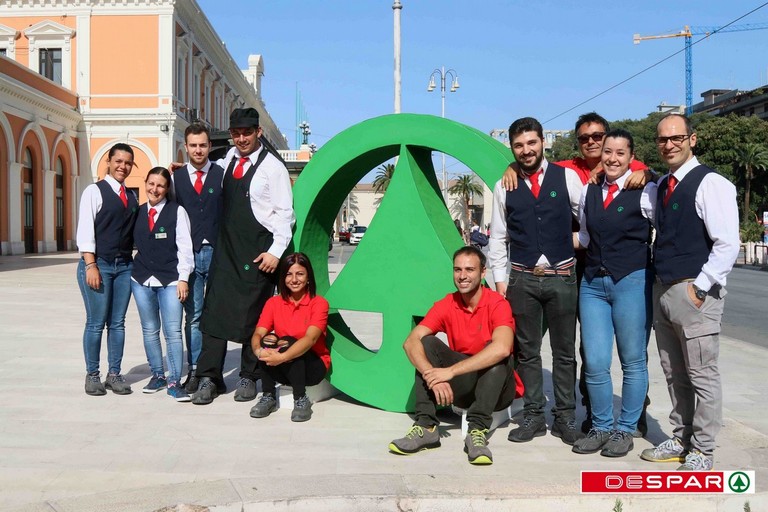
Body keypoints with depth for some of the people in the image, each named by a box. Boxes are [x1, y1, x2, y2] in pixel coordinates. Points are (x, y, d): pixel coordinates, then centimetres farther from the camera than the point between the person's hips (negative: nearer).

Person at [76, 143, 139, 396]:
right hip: (98, 263, -5)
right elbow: (85, 230, -8)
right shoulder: (94, 191, -1)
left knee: (118, 323, 7)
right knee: (96, 323, -1)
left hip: (125, 265, 5)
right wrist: (90, 264, -14)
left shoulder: (132, 197, 15)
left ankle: (114, 374, 15)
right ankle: (92, 375, 12)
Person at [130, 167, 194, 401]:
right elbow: (135, 244, 13)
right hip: (141, 279, 4)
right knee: (150, 330, 10)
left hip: (170, 280, -4)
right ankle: (157, 376, 22)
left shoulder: (177, 211, -2)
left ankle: (174, 382, 0)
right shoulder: (138, 212, 10)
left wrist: (183, 278, -9)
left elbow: (184, 247, -5)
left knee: (173, 332, -8)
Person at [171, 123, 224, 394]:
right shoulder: (177, 178, 10)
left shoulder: (223, 175, 3)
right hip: (189, 253, 2)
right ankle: (194, 371, 11)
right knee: (193, 315, 4)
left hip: (217, 252, -2)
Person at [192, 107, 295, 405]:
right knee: (214, 310, 0)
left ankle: (248, 377, 16)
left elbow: (285, 213, -8)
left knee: (252, 315, 3)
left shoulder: (272, 166, -6)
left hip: (257, 254, -5)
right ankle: (209, 377, 6)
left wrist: (276, 251, -15)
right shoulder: (229, 159, 12)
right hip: (225, 248, 5)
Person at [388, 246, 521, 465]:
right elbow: (411, 342, -16)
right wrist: (432, 376, -35)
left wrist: (450, 371, -36)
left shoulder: (497, 304, -16)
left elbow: (502, 348, -37)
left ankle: (477, 431, -31)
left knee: (495, 349, -31)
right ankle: (426, 427, -20)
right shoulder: (446, 305, -4)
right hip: (461, 388, 4)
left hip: (497, 388, -4)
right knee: (427, 343, -15)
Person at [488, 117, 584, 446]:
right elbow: (498, 236, 7)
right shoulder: (504, 187, 4)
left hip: (562, 277, -1)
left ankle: (565, 418, 19)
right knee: (527, 351, 8)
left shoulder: (567, 177, 0)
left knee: (564, 351, 7)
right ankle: (533, 417, 20)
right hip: (522, 279, 1)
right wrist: (500, 278, 3)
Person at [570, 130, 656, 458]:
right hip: (593, 283, 4)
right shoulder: (588, 192, 12)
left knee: (633, 362, 7)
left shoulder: (645, 193, -4)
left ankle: (625, 430, 21)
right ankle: (600, 427, 21)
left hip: (632, 282, -4)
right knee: (594, 363, 3)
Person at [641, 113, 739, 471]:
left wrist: (699, 287, -16)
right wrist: (659, 284, 11)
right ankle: (681, 439, 27)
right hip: (662, 290, 7)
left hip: (694, 292, -7)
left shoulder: (711, 183, -10)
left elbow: (728, 245, -15)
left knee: (702, 374, 1)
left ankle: (702, 451, 13)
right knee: (674, 373, 15)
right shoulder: (659, 186, 12)